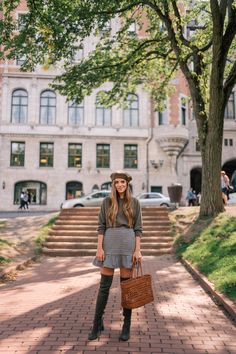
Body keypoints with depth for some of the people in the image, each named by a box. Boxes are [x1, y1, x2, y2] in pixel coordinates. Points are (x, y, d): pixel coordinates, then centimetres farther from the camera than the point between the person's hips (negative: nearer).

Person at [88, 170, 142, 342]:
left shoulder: (135, 202, 4)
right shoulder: (107, 201, 5)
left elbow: (138, 228, 2)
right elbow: (101, 226, 3)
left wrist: (137, 250, -6)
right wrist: (99, 248, -5)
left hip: (128, 243, 0)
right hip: (110, 243, 1)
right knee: (104, 285, 3)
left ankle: (127, 325, 19)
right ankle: (97, 323, 18)